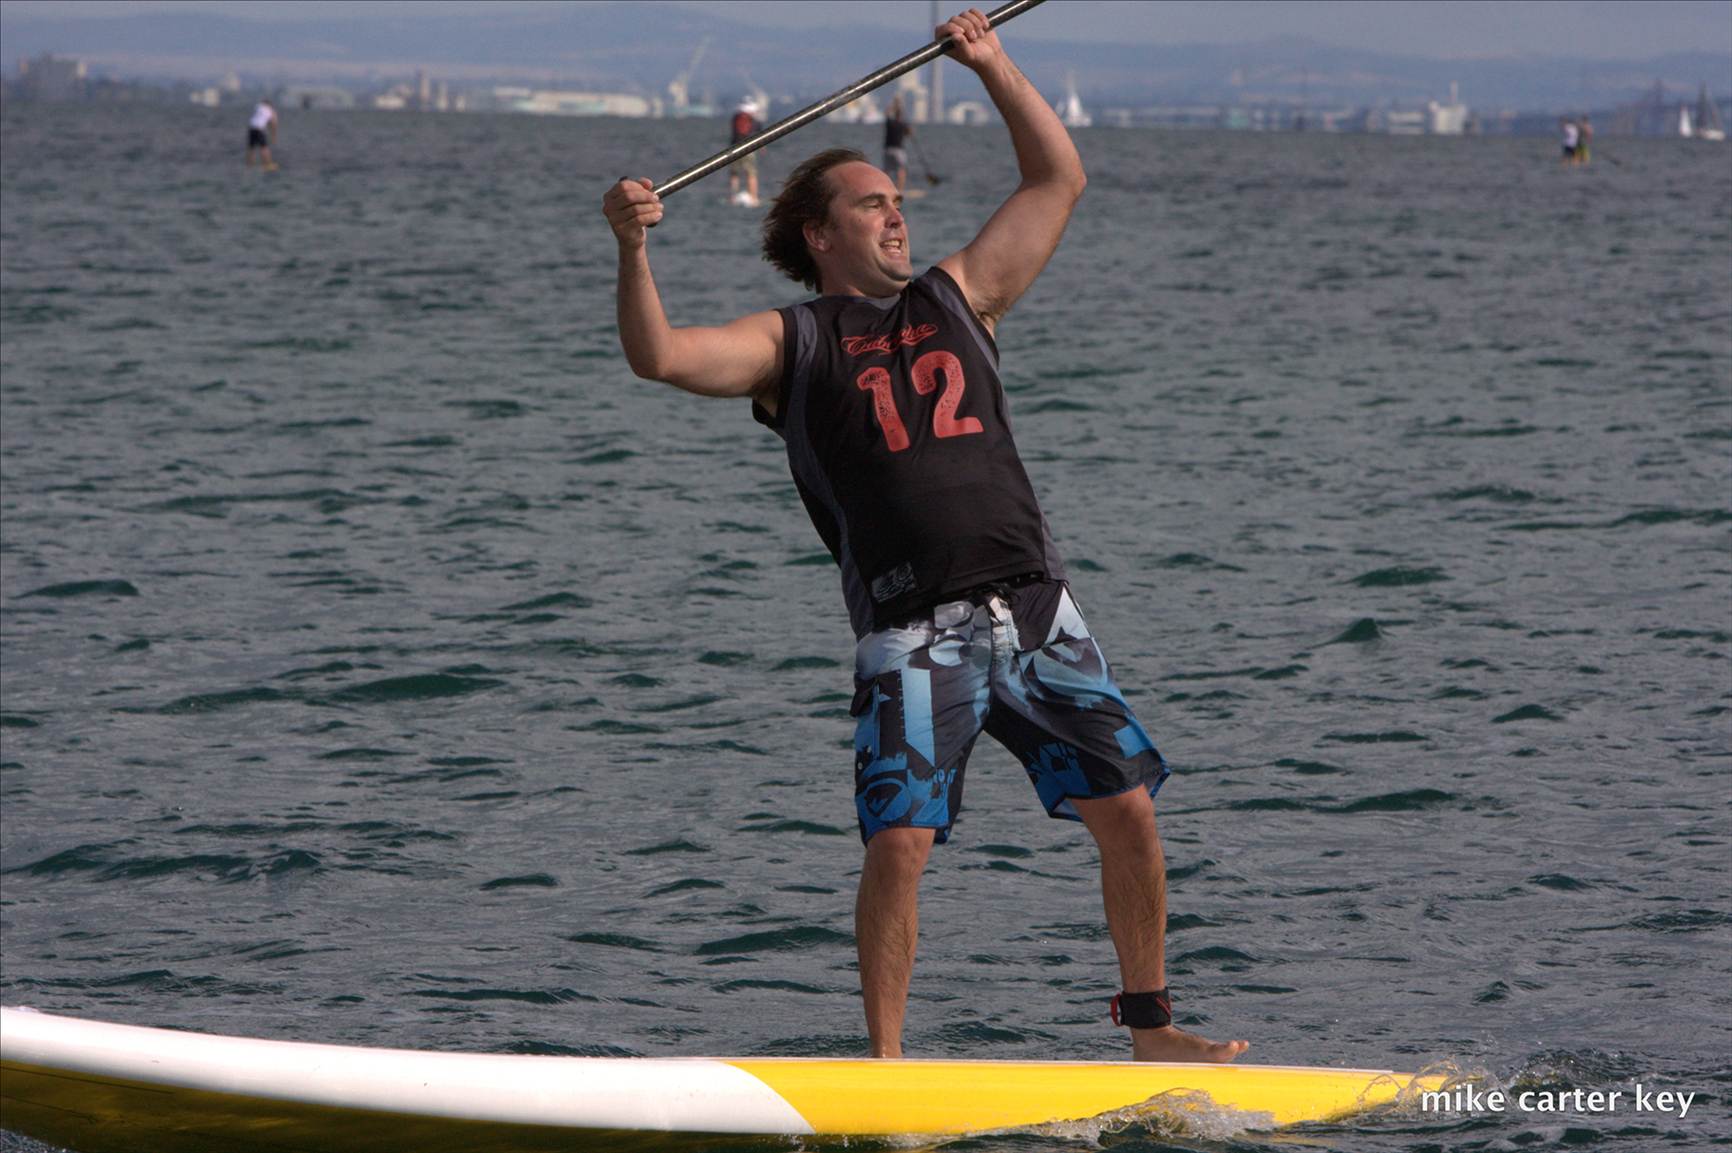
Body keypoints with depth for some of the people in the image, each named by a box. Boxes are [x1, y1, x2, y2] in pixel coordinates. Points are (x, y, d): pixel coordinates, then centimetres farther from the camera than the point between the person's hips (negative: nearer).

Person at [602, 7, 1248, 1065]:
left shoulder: (958, 298, 20)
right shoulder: (792, 345, 10)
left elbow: (1059, 180, 24)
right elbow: (660, 356, -4)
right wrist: (634, 251, -18)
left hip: (1035, 610, 4)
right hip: (913, 633, -3)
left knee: (1130, 811, 0)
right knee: (899, 843, -15)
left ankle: (1151, 1026, 16)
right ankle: (886, 1060, -4)